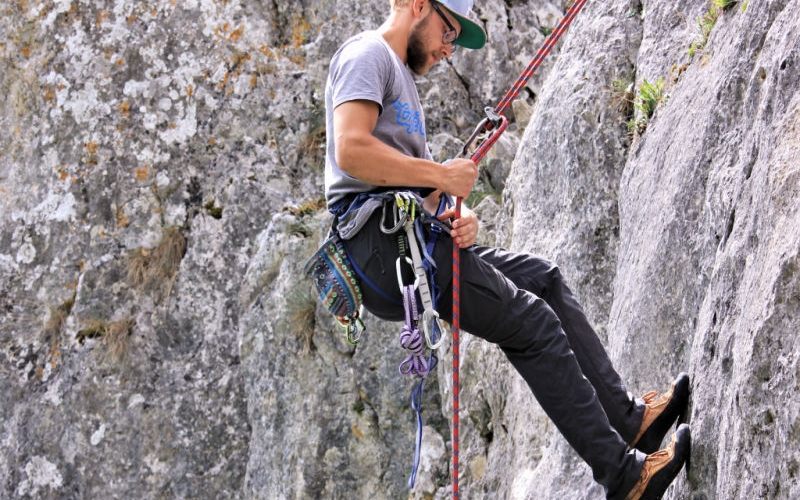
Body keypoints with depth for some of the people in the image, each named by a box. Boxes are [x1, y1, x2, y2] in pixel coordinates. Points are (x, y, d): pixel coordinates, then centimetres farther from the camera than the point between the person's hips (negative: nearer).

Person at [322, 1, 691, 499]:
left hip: (415, 236, 10)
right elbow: (350, 151, -22)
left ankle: (626, 418, 7)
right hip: (383, 240, -10)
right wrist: (441, 175, -14)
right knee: (531, 322, -12)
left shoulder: (402, 78, 27)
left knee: (543, 277, 10)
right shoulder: (368, 54, -4)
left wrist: (458, 218, 0)